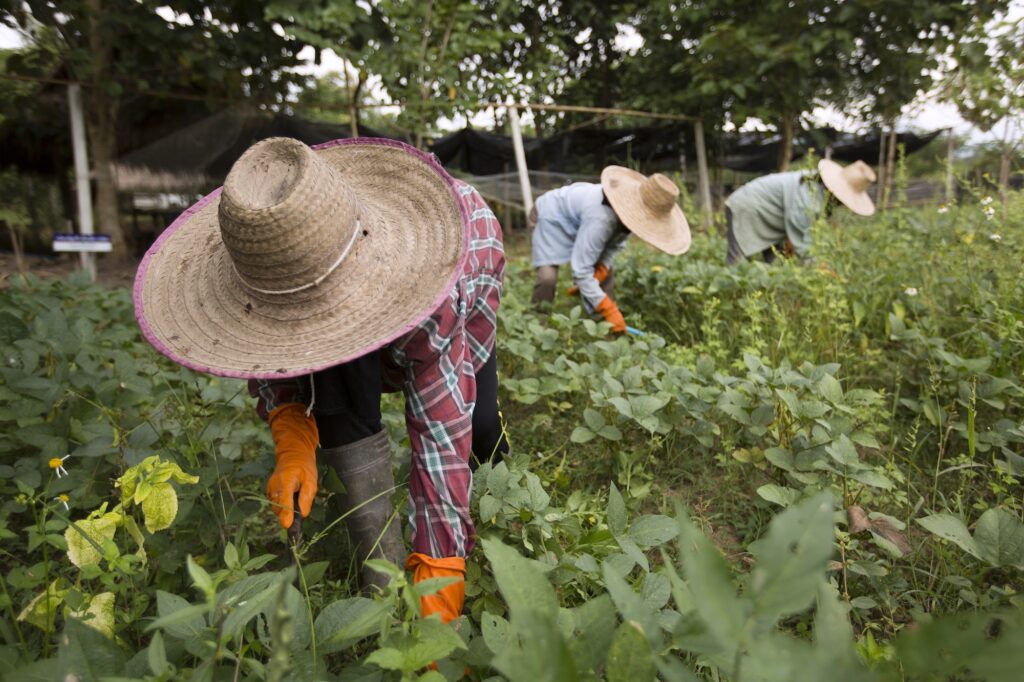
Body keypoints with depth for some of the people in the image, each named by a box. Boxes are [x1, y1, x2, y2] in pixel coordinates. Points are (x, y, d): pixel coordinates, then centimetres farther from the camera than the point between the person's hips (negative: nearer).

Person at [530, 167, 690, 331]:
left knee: (604, 274, -1)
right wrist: (609, 310, -37)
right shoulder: (601, 219, -43)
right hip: (550, 218, -7)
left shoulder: (633, 208, -19)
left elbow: (616, 242, -2)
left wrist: (602, 267, -19)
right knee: (548, 278, -27)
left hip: (577, 220, 8)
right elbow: (580, 272, -39)